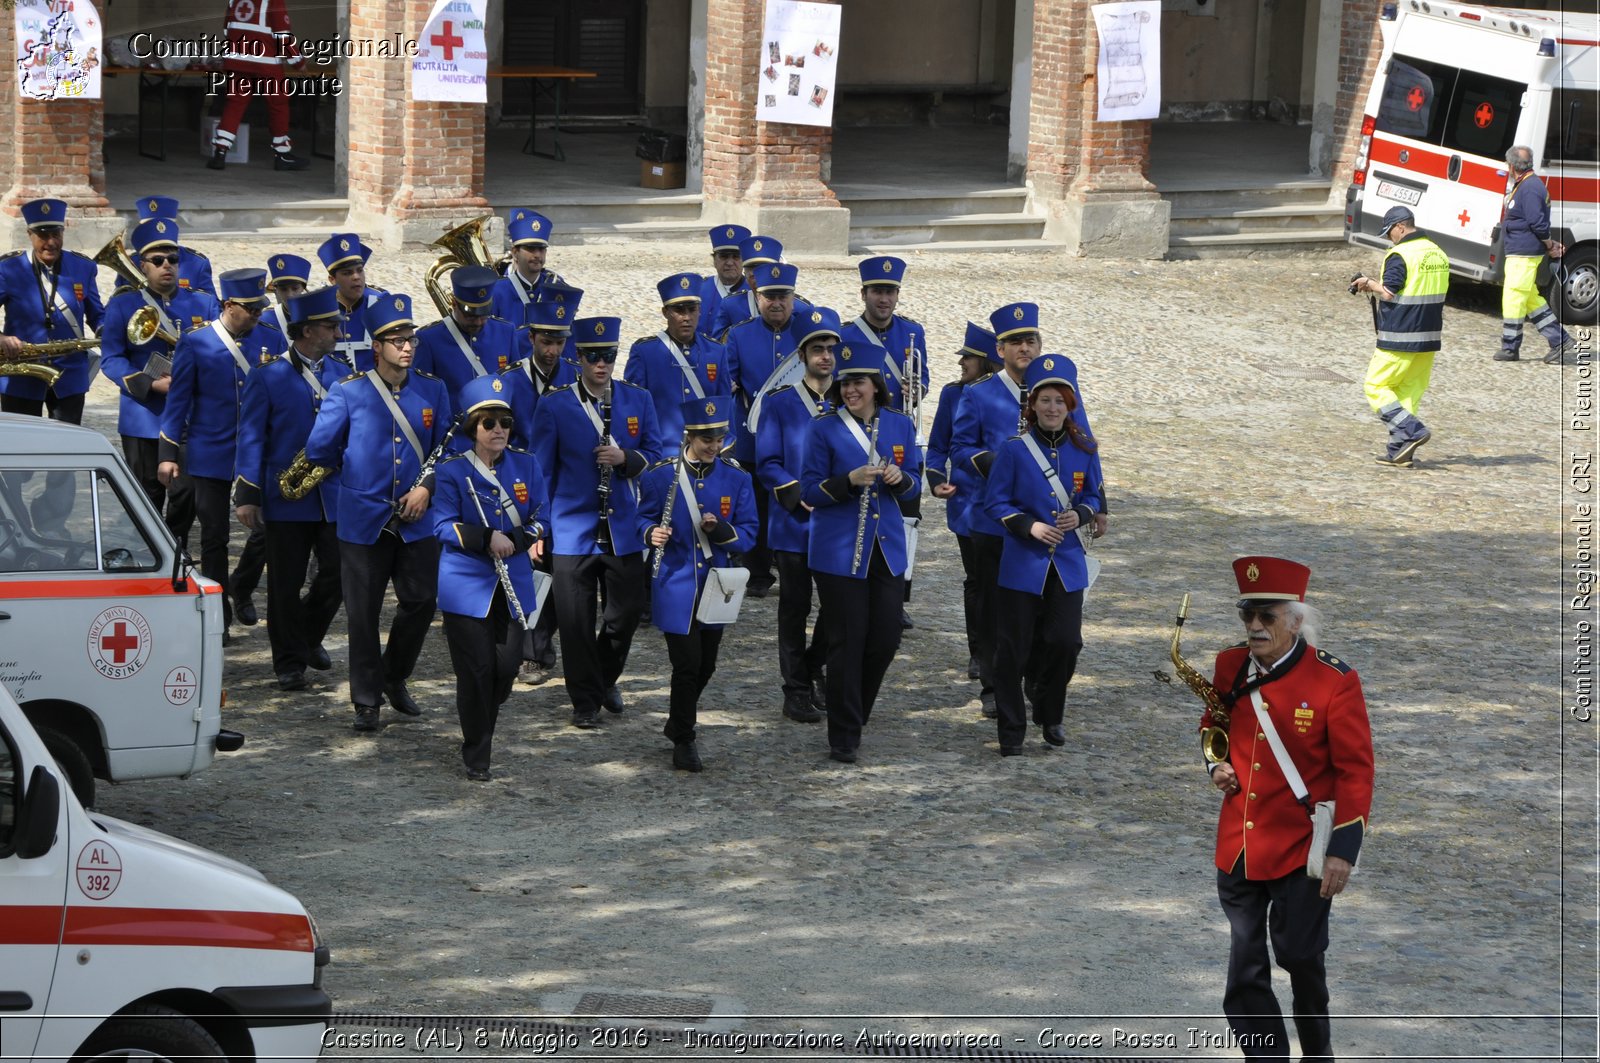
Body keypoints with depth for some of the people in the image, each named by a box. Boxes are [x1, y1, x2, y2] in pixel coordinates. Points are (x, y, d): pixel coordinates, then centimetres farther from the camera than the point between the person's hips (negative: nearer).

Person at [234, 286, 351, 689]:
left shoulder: (342, 374, 7)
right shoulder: (268, 377, -5)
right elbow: (251, 438, -5)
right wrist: (247, 495, -10)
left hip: (335, 496, 3)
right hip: (285, 499, -3)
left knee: (339, 572, 1)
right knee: (286, 583, 3)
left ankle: (309, 635, 27)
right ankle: (290, 662, 14)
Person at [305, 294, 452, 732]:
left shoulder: (432, 392, 4)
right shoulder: (348, 392, -6)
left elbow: (445, 450, 9)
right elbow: (319, 449, -1)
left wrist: (426, 486, -7)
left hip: (416, 521, 3)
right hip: (363, 519, -3)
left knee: (421, 601, 3)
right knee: (363, 612, 2)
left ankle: (394, 679, 26)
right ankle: (367, 699, 12)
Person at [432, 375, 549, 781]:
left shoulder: (526, 465, 5)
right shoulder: (452, 471, -5)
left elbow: (539, 520, 4)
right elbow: (444, 526, -10)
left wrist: (514, 540, -15)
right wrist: (487, 539, -24)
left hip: (513, 585, 3)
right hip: (467, 587, -3)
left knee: (507, 666, 2)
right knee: (477, 669, -4)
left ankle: (482, 727, 33)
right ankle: (476, 757, 7)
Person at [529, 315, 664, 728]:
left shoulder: (638, 400, 4)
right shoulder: (554, 406, -3)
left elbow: (655, 453, 7)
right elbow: (540, 471, 0)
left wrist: (626, 458, -15)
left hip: (624, 530, 2)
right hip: (573, 529, -2)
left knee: (628, 610, 8)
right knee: (576, 619, -2)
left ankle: (606, 678, 34)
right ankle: (585, 700, 12)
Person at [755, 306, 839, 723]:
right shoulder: (780, 403, 0)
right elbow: (768, 464, -4)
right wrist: (798, 496, -19)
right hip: (794, 525, -2)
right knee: (795, 607, 4)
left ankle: (817, 666, 29)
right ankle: (797, 691, 12)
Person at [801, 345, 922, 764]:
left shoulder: (900, 426, 7)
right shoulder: (824, 429, -3)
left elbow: (914, 487, 11)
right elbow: (810, 492, -5)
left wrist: (900, 479, -12)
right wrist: (850, 481, -22)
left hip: (887, 548, 4)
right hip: (839, 551, -4)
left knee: (886, 639, 3)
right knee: (847, 643, -4)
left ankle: (854, 712, 27)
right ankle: (844, 737, 3)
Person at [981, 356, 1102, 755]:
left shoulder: (1083, 450, 3)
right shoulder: (1014, 449, -6)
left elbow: (1093, 496, 12)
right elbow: (994, 501, -4)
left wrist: (1080, 515, -10)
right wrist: (1029, 526, -18)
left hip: (1067, 563, 2)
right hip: (1022, 562, -2)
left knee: (1065, 642, -2)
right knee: (1014, 647, 0)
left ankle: (1050, 717, 23)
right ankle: (1011, 732, 11)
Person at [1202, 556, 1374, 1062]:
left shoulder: (1334, 681, -11)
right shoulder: (1228, 668, 3)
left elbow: (1355, 769, -8)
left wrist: (1343, 849, -12)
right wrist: (1216, 764, 2)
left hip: (1300, 850, -4)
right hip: (1237, 845, 4)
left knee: (1302, 959, 6)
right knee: (1245, 977, 4)